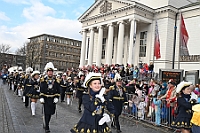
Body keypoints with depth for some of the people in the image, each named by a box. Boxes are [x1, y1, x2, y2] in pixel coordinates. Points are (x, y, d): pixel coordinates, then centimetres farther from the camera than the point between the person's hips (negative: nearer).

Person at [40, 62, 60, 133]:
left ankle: (46, 123, 36)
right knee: (46, 113, -3)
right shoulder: (43, 80, -2)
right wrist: (41, 98, -8)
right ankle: (46, 127, 8)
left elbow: (58, 91, 6)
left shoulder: (56, 81, 2)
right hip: (46, 99, -3)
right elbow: (41, 90, -1)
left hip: (53, 100, 3)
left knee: (50, 113, 13)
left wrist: (56, 98, -2)